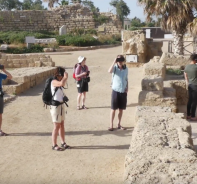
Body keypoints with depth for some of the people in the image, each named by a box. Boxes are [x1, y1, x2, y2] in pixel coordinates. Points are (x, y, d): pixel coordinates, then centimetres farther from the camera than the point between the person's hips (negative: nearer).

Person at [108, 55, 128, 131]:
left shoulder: (126, 68, 5)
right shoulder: (115, 67, -7)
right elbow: (109, 71, -31)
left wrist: (127, 87, 2)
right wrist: (114, 62, -29)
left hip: (123, 91, 4)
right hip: (115, 90, -4)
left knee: (121, 109, 11)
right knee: (113, 109, 0)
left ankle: (119, 124, 23)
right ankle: (111, 125, 9)